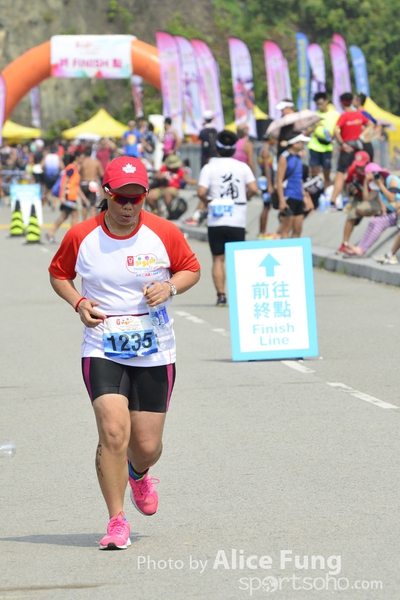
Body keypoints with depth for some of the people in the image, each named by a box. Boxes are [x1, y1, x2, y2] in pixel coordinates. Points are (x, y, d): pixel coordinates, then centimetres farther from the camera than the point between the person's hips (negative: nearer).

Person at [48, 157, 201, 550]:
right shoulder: (80, 237, -3)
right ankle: (116, 522, -8)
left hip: (154, 355, 1)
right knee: (113, 432, -19)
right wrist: (78, 303, -5)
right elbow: (58, 273, 13)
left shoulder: (164, 234, -4)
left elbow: (192, 268, 11)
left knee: (147, 445, 5)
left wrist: (170, 286, -10)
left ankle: (138, 474, 44)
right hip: (102, 352, -1)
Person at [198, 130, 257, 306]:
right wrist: (243, 198, 11)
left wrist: (207, 201, 7)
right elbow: (253, 189, -8)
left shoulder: (209, 167, -1)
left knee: (218, 259, 6)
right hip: (237, 220, 1)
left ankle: (221, 295, -1)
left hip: (215, 220, -1)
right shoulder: (242, 167, 3)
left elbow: (201, 192, -13)